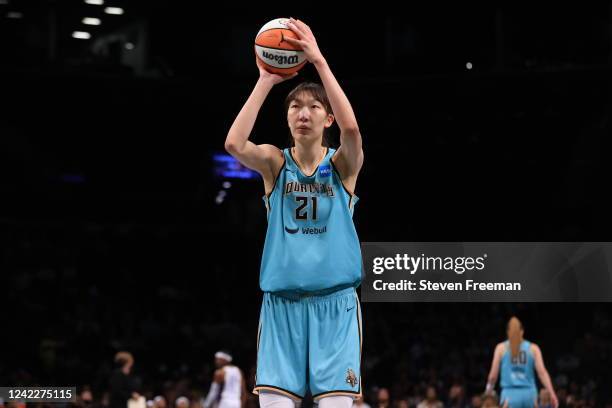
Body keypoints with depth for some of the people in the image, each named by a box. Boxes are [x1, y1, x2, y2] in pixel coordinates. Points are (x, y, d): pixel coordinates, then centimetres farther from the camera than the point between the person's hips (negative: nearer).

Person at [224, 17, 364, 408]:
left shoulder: (342, 164, 2)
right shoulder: (275, 162, 5)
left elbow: (351, 128, -21)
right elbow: (234, 144, -16)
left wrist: (318, 60, -20)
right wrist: (266, 81, -13)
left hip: (335, 304, -1)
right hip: (281, 304, 1)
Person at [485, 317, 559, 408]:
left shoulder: (501, 348, 5)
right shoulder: (533, 348, 8)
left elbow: (493, 375, 4)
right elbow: (542, 372, -2)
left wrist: (488, 393, 19)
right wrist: (552, 394, -5)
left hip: (510, 394, -2)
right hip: (529, 393, 2)